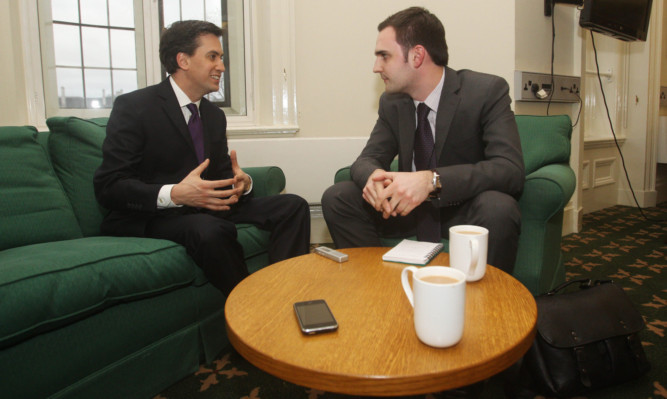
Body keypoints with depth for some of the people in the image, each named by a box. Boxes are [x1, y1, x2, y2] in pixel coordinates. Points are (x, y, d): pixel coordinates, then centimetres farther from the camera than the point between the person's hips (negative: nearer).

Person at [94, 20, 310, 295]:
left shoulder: (215, 115, 12)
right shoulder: (133, 107, -9)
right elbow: (108, 187, -15)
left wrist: (241, 183, -11)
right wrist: (174, 194, -30)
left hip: (203, 207, 7)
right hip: (150, 216, -6)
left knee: (293, 206, -8)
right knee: (212, 230, -39)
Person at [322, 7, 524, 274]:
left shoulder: (487, 91, -14)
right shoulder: (392, 102, 1)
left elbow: (511, 169, -24)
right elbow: (368, 159, 3)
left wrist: (432, 180, -37)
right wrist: (372, 175, -24)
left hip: (464, 211, -4)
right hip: (412, 207, 4)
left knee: (497, 208, -36)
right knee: (336, 198, -11)